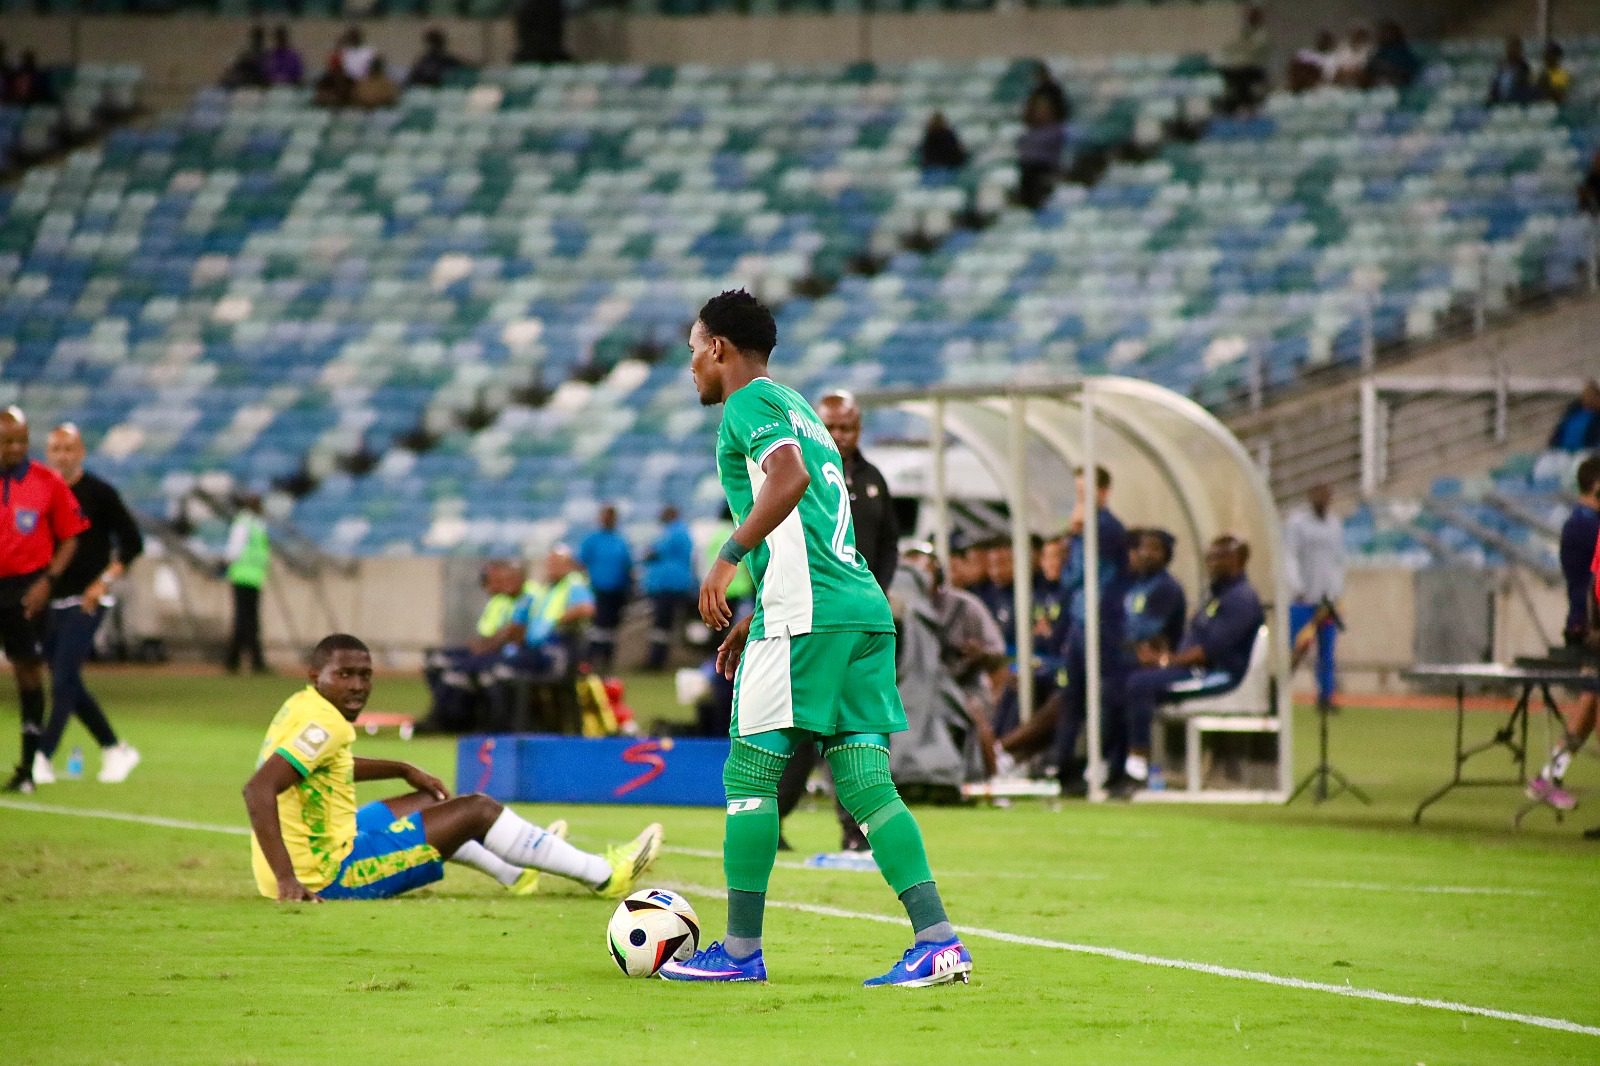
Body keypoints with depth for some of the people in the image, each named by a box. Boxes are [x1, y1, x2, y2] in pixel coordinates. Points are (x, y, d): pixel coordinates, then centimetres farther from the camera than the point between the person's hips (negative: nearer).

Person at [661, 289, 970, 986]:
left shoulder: (749, 403, 0)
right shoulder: (797, 408, 28)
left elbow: (790, 477, -20)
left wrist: (729, 557, -19)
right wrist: (751, 623, 33)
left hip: (805, 615, -8)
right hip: (865, 608, 9)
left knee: (750, 772, -1)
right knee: (865, 782, 2)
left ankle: (740, 949, 2)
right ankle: (937, 941, -10)